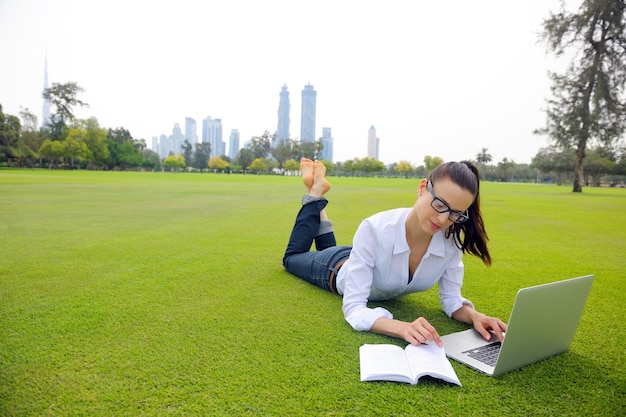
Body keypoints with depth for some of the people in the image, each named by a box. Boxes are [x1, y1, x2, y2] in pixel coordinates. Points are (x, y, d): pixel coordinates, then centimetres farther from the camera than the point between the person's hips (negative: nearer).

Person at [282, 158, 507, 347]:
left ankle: (317, 203, 43)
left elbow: (451, 300, -20)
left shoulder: (452, 239, -33)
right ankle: (316, 193, 31)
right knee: (292, 257, 29)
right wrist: (403, 328, -61)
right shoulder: (375, 230, -46)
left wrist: (474, 316, -42)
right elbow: (353, 308, -44)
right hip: (340, 271, -4)